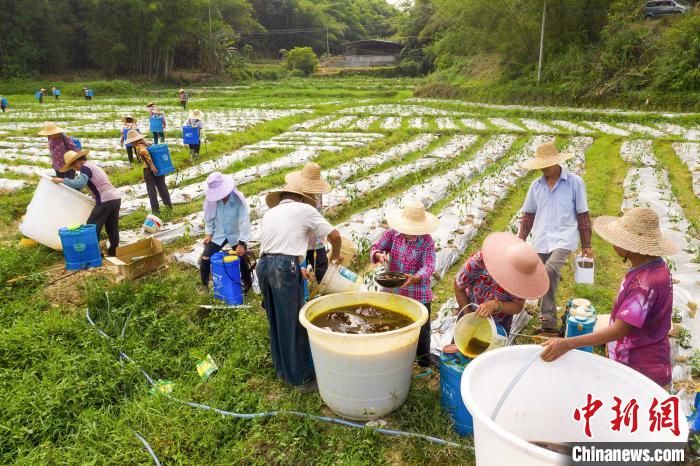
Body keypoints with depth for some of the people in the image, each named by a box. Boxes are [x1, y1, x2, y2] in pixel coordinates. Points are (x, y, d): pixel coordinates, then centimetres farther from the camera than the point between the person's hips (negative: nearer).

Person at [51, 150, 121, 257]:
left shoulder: (85, 167, -5)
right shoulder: (91, 165, 24)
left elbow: (80, 183, -21)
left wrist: (62, 180, -16)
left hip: (105, 201, -9)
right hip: (116, 198, 9)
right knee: (112, 228, 16)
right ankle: (114, 252, 22)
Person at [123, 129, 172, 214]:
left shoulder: (138, 146, -13)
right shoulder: (145, 143, 11)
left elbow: (145, 152, -32)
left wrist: (152, 166, -32)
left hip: (149, 169, -7)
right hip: (158, 167, 7)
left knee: (151, 189, 4)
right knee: (162, 186, 16)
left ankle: (155, 209, 9)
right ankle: (168, 204, 23)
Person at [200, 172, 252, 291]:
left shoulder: (239, 199, -26)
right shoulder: (211, 199, -17)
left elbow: (244, 221, -26)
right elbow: (209, 217, 1)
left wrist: (241, 243, -29)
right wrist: (208, 233, -2)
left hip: (236, 235, -2)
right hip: (218, 235, 3)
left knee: (241, 260, 5)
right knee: (205, 259, -3)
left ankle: (247, 284, 31)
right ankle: (204, 285, 18)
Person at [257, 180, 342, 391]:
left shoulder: (269, 213, 22)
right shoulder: (305, 210, 7)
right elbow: (335, 235, 8)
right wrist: (336, 255, 27)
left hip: (263, 265, 6)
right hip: (285, 267, -6)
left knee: (276, 322, 19)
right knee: (293, 324, 4)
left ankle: (282, 369, 35)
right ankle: (302, 377, 17)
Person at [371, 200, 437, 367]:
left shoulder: (427, 242, -15)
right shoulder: (392, 234, -8)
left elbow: (428, 266, -24)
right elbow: (375, 248, -2)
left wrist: (415, 278, -44)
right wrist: (379, 255, -27)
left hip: (418, 294, -2)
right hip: (392, 291, 2)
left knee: (422, 326, 13)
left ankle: (424, 356, 34)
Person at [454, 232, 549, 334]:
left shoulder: (522, 275, -30)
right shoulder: (478, 262, -35)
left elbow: (518, 307, -21)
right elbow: (459, 288, -18)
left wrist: (496, 305, -40)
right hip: (473, 312, -1)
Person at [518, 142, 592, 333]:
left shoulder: (575, 182, -2)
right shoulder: (536, 185, 9)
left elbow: (583, 215, 2)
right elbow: (528, 215, 15)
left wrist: (586, 244, 2)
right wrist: (521, 240, 10)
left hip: (564, 239, -4)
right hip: (540, 241, 5)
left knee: (550, 272, -29)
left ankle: (548, 318, -19)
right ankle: (549, 323, 25)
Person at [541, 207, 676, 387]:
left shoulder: (646, 282, -29)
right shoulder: (654, 267, 0)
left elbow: (619, 330, -32)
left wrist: (568, 343, -38)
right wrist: (613, 345, 18)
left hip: (640, 371, -9)